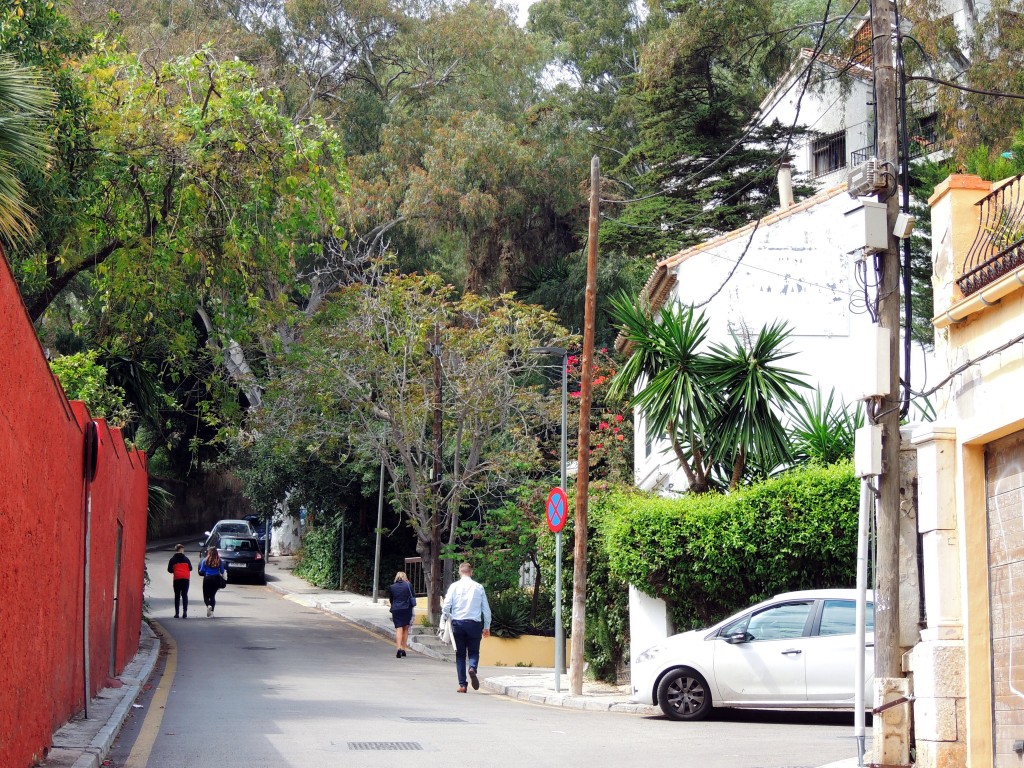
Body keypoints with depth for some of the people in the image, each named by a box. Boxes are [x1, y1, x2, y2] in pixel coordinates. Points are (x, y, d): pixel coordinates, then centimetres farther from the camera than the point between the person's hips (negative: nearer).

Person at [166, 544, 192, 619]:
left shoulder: (173, 559, 2)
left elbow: (169, 570, 0)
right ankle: (185, 612, -11)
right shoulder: (186, 559, 5)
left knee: (177, 596, 7)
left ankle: (177, 613, 4)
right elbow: (190, 568, 5)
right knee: (185, 595, 3)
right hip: (186, 578, 1)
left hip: (177, 578, -1)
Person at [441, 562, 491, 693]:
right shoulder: (479, 587, 3)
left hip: (457, 623, 0)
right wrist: (487, 627, 14)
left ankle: (462, 684, 5)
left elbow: (446, 606, -5)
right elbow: (486, 609, 5)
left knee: (460, 655, 9)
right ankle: (472, 668, -23)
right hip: (474, 623, 0)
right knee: (474, 651, 9)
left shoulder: (454, 586, 0)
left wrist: (445, 620, 12)